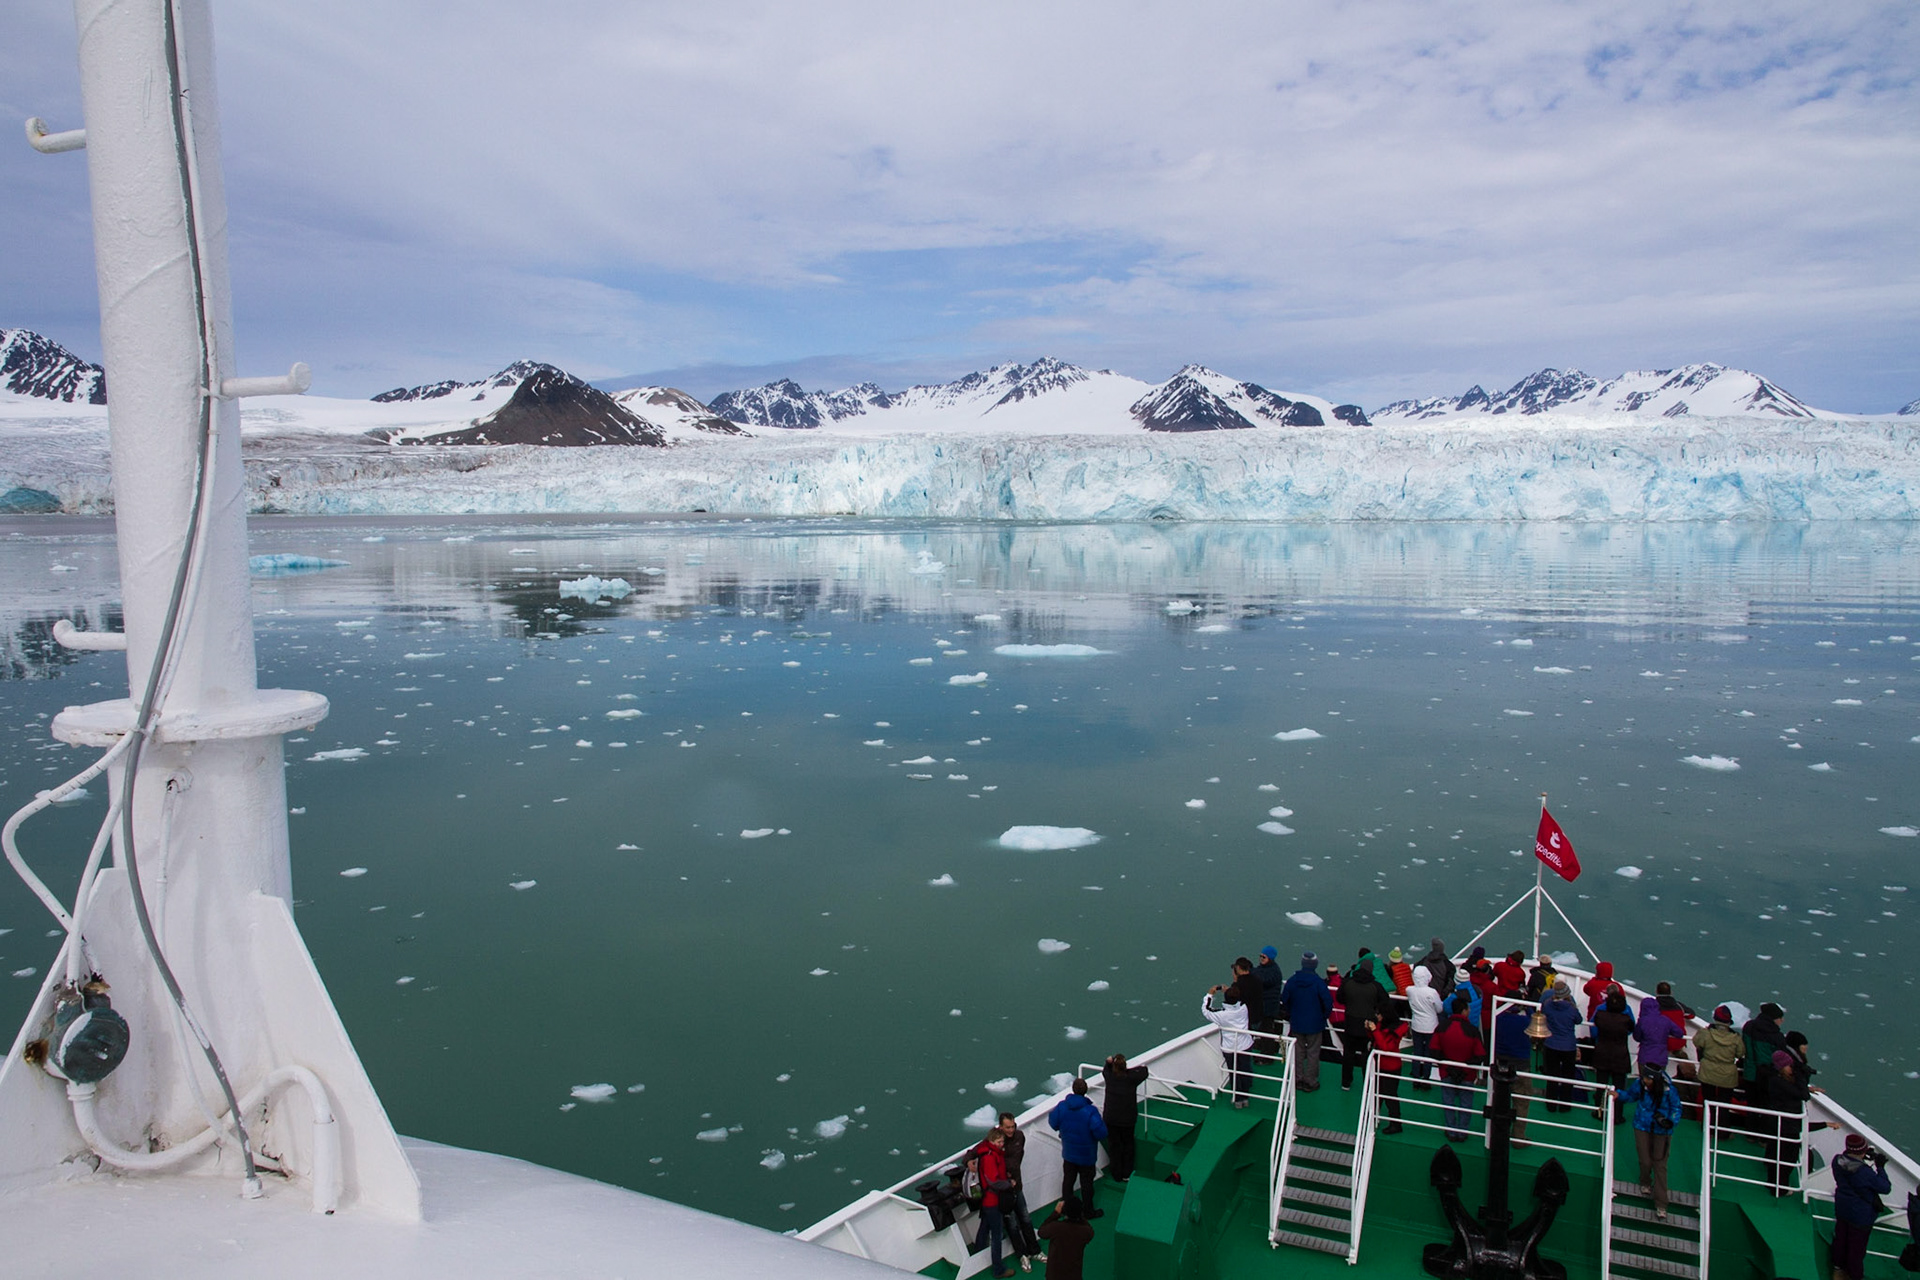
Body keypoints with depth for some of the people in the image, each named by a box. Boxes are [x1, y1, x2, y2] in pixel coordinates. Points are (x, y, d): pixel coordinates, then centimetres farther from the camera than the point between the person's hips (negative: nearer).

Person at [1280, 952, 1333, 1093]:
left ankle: (1297, 1079, 23)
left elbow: (1284, 999, 1)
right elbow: (1328, 1002, -15)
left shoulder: (1292, 981, -8)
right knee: (1313, 1052, 9)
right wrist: (1324, 1016, 3)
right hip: (1315, 1024, -3)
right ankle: (1310, 1082, 14)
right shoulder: (1319, 982, -18)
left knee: (1298, 1051, 16)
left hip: (1296, 1023, 3)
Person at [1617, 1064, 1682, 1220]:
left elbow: (1676, 1108, -5)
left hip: (1661, 1131, -2)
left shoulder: (1669, 1090, -22)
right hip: (1642, 1127, 2)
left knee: (1660, 1164, -4)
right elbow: (1630, 1095, 7)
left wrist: (1671, 1121, -22)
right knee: (1645, 1161, 1)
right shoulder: (1639, 1083, -16)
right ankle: (1645, 1183, 38)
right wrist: (1619, 1094, -10)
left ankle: (1661, 1206, 4)